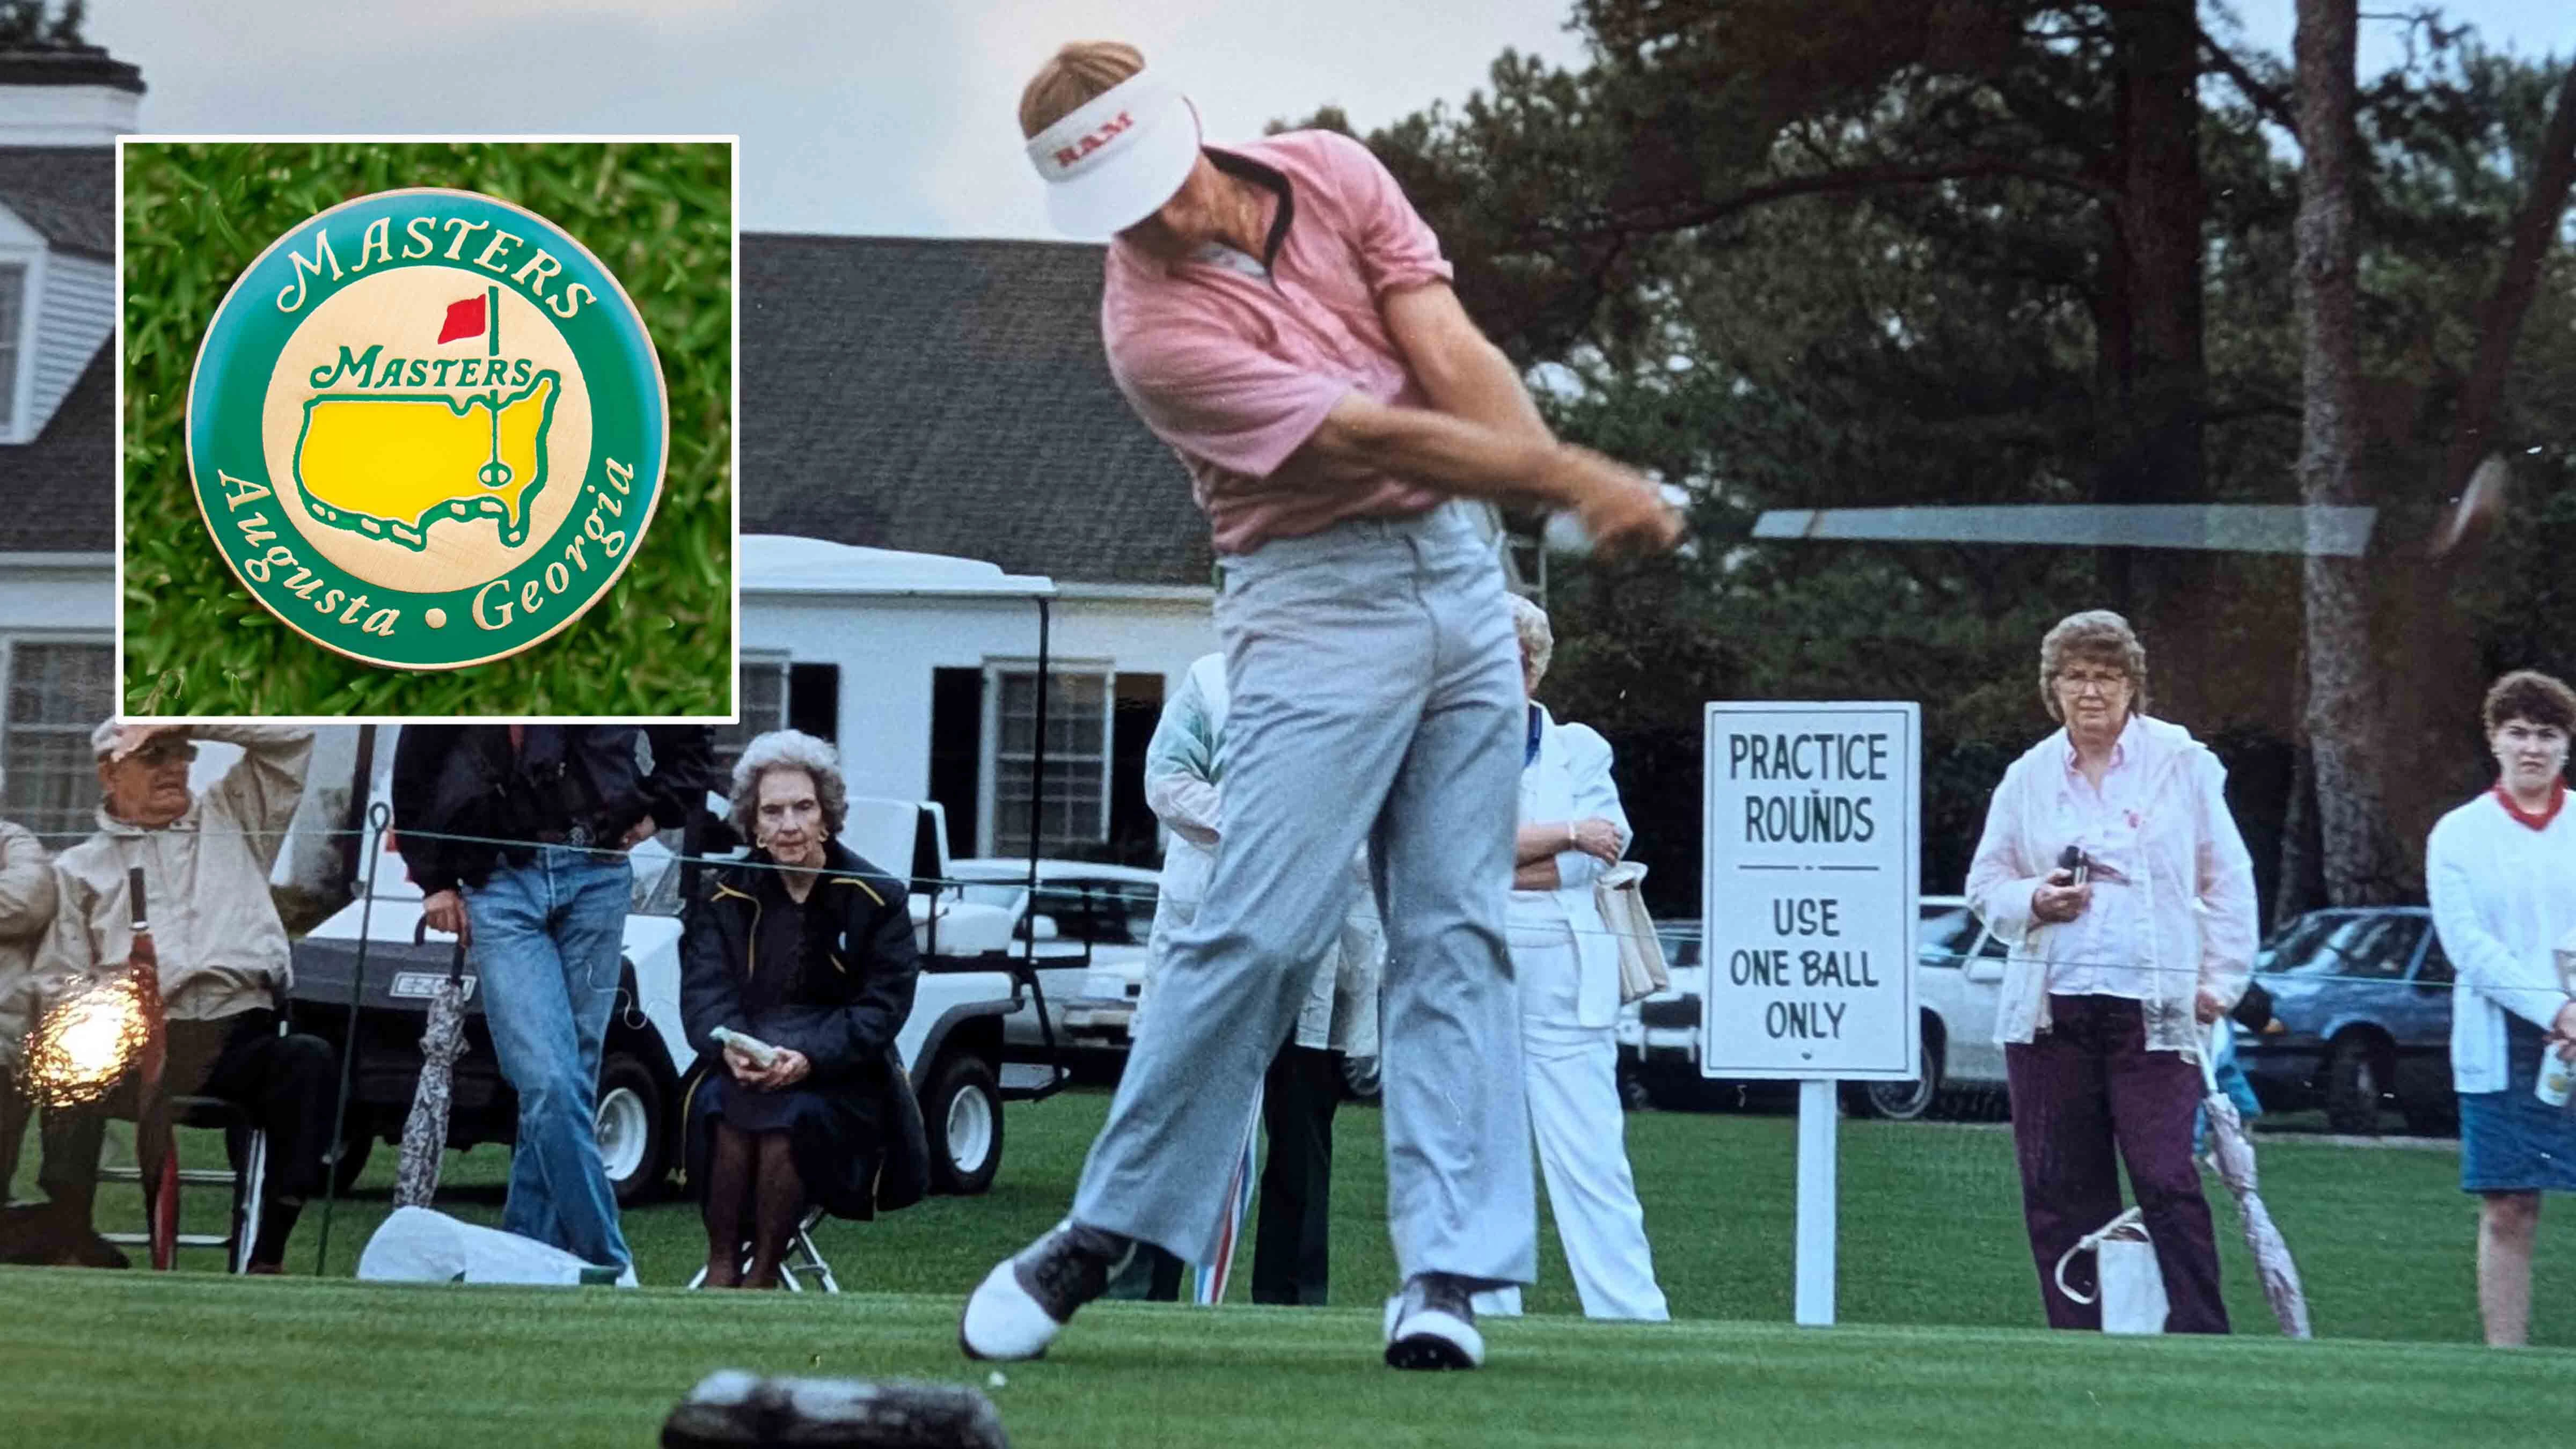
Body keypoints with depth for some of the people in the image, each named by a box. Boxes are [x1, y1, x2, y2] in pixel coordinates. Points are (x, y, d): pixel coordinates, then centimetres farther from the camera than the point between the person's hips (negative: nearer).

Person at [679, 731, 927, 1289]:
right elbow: (703, 990, -3)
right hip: (747, 1063, 2)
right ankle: (721, 1267, -27)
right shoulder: (728, 897, 6)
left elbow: (884, 1004, -9)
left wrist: (810, 1056, -25)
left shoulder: (876, 898, -2)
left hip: (841, 1076, -2)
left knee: (794, 1114, -34)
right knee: (720, 1102, -32)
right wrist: (730, 1044, -27)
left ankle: (763, 1275, -26)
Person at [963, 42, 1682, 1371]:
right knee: (1260, 929, -13)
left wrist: (1566, 490, -24)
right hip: (1316, 602, -5)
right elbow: (1383, 436, -21)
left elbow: (1454, 361, -9)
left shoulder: (1332, 175, 0)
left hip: (1457, 564, 5)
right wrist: (1581, 480, -24)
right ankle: (1104, 1234, 1)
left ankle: (1446, 1271, -3)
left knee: (1455, 929, -1)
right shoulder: (1155, 329, -18)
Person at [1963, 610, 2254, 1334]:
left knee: (2167, 1180, -12)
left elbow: (2229, 882, 7)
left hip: (2154, 1008, -3)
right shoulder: (2028, 777, 12)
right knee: (2058, 1191, 3)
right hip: (2049, 1008, 3)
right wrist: (2034, 901, -4)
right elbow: (1985, 886, 18)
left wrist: (2221, 981, -1)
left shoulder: (2185, 764, 5)